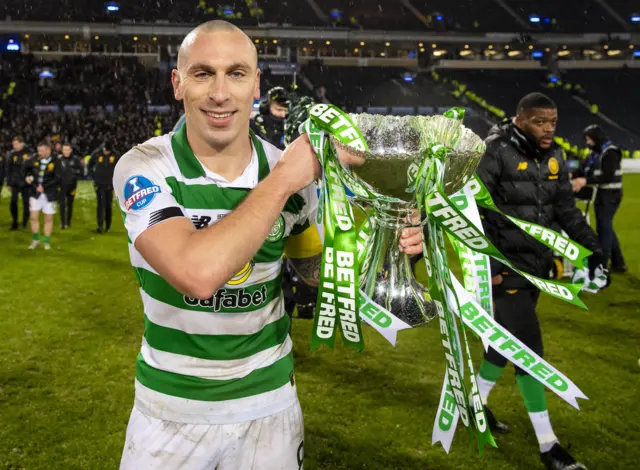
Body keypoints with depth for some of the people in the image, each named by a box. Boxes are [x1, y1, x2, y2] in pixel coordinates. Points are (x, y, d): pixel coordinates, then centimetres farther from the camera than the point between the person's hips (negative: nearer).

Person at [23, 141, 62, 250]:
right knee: (34, 217, 1)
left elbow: (58, 179, -16)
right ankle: (36, 239, 19)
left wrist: (44, 187, -20)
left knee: (48, 219, 7)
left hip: (49, 195, -3)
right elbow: (26, 167, 22)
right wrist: (27, 176, 5)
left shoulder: (56, 162, -10)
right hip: (35, 193, 3)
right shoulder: (34, 160, 2)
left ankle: (47, 241, 20)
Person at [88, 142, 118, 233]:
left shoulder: (115, 156, -3)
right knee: (101, 204, -8)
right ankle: (100, 226, -10)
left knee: (108, 205, 7)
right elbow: (89, 165, 12)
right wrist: (93, 176, 5)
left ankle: (108, 226, 16)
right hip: (99, 184, -1)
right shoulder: (96, 155, -4)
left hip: (109, 185, 1)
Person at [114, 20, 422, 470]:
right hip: (171, 406, -2)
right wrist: (280, 182, -25)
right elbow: (198, 275, -34)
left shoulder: (292, 171, -6)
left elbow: (315, 267, 8)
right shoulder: (146, 169, -17)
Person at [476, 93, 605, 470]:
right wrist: (485, 265, -22)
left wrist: (592, 248, 5)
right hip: (507, 264, -7)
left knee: (509, 337, 17)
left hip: (538, 264, 8)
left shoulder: (554, 157, 6)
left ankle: (477, 404, 38)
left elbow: (566, 210, 15)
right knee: (529, 347, -6)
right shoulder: (496, 155, -16)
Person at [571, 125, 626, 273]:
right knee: (606, 228, 15)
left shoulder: (611, 152, -15)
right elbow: (582, 169, 8)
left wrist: (586, 181, -28)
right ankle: (618, 263, 26)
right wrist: (572, 180, -10)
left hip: (609, 196, -9)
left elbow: (608, 176, -23)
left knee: (604, 228, -5)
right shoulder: (594, 153, 13)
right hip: (599, 195, 9)